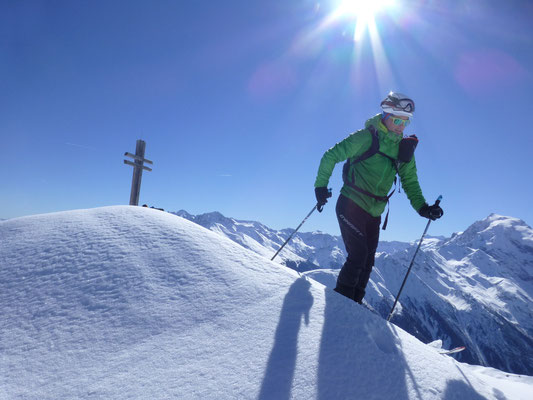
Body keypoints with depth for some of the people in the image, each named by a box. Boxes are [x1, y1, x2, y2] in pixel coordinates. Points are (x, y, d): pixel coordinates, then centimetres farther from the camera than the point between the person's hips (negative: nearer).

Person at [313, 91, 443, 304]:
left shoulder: (405, 149, 9)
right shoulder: (367, 137, -8)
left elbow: (410, 182, 13)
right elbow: (331, 156, -5)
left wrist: (422, 206, -3)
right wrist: (321, 186, -10)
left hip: (374, 213, 6)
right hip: (351, 205, -6)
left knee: (367, 262, 10)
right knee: (357, 257, -12)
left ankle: (353, 306, 25)